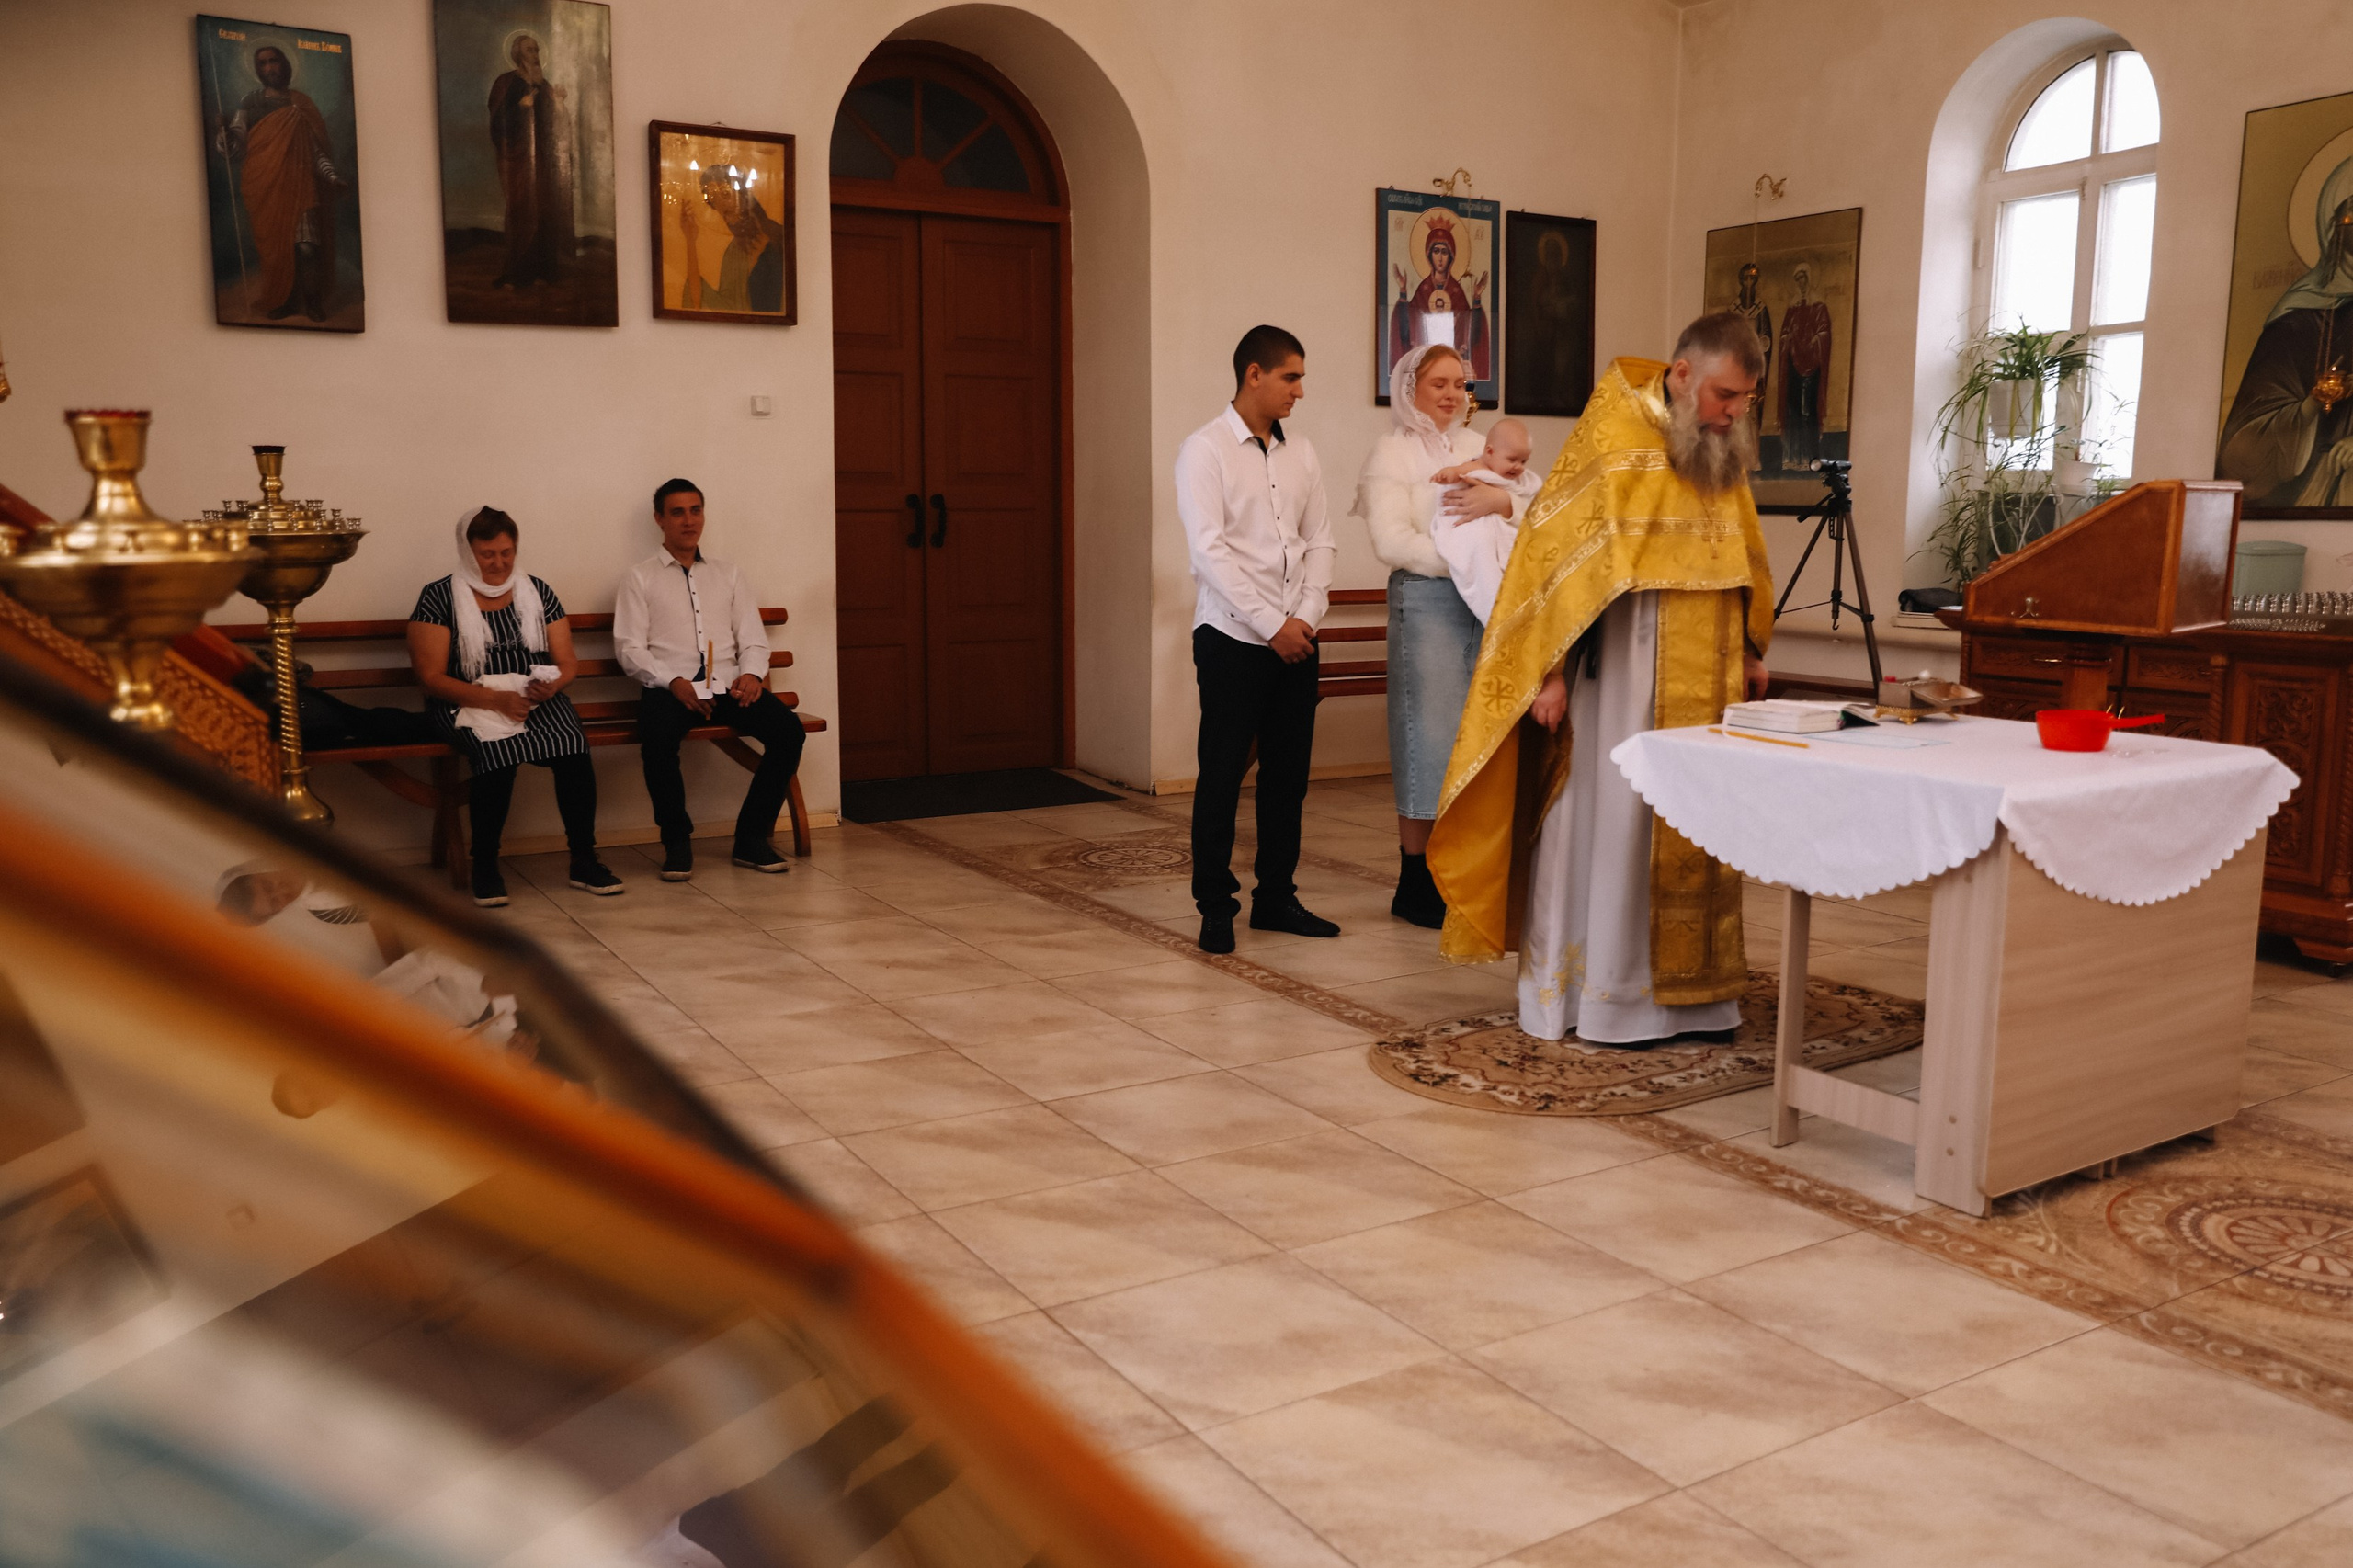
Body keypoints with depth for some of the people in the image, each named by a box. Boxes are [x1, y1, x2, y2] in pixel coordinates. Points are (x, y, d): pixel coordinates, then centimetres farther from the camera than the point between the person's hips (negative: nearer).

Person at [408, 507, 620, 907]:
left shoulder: (538, 592, 13)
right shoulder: (438, 597, 2)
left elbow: (568, 663, 11)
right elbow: (430, 676, -6)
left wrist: (552, 685, -15)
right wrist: (497, 699, -19)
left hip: (537, 698, 3)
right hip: (469, 704, -3)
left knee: (574, 747, -29)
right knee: (498, 752, -35)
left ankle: (584, 861, -18)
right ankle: (485, 867, -19)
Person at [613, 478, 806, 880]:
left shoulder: (728, 575, 23)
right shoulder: (639, 578, 11)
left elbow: (753, 639, 16)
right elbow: (629, 648, 1)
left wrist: (751, 674, -7)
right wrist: (674, 682, -16)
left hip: (727, 685, 3)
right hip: (669, 688, -3)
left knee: (789, 729, -24)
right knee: (657, 738, -37)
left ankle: (752, 836, -11)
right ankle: (676, 840, -14)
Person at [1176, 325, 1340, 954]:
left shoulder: (1301, 453, 12)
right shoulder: (1205, 450, -5)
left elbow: (1318, 541, 12)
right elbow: (1209, 551, -13)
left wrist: (1306, 616, -4)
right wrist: (1272, 625, -15)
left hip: (1296, 639, 6)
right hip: (1232, 638, -5)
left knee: (1289, 772, 9)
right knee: (1222, 774, 0)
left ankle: (1277, 897, 21)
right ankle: (1215, 907, 10)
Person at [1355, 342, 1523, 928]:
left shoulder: (1476, 446, 16)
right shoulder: (1392, 452, 1)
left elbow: (1530, 518, 7)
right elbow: (1393, 541, -11)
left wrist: (1501, 500, -14)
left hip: (1485, 599, 5)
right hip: (1426, 599, -5)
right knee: (1428, 735, -4)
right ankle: (1416, 885, 5)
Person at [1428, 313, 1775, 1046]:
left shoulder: (1724, 451, 10)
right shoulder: (1611, 442, -11)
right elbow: (1559, 555, -14)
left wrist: (1751, 651, 19)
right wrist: (1552, 672, -17)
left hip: (1702, 687, 7)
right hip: (1618, 677, -7)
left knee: (1693, 831, 10)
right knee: (1606, 824, -1)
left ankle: (1687, 987, 20)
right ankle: (1589, 994, 9)